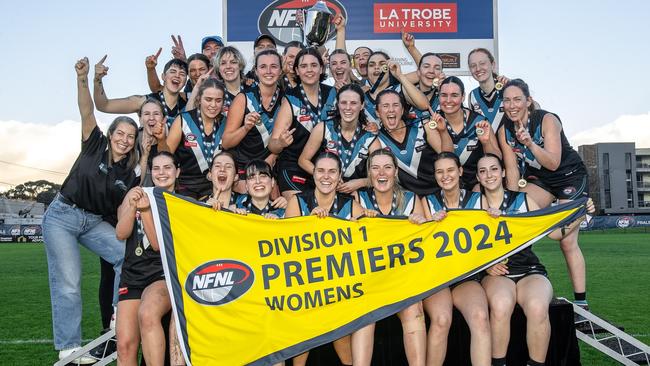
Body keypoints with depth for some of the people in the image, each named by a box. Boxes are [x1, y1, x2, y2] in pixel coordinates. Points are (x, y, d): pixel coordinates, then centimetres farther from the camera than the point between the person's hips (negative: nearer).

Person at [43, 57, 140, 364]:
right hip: (63, 215, -4)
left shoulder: (131, 175, 1)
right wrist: (82, 80, -31)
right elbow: (87, 112, -19)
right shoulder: (95, 147, -4)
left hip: (96, 222, 4)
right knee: (67, 283, -8)